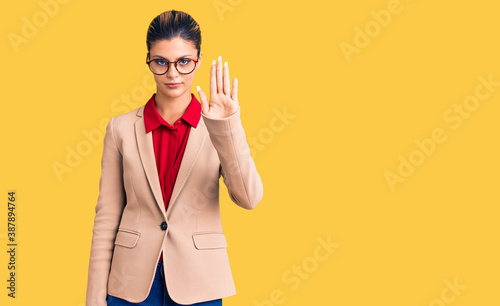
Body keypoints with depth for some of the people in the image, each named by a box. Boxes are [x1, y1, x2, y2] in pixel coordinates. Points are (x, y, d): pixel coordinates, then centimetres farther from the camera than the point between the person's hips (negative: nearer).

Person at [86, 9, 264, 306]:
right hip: (133, 281, 1)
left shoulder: (218, 128, -1)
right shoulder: (121, 128, 1)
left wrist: (225, 128, -24)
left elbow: (249, 198, -13)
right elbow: (107, 217, 1)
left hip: (198, 282, 0)